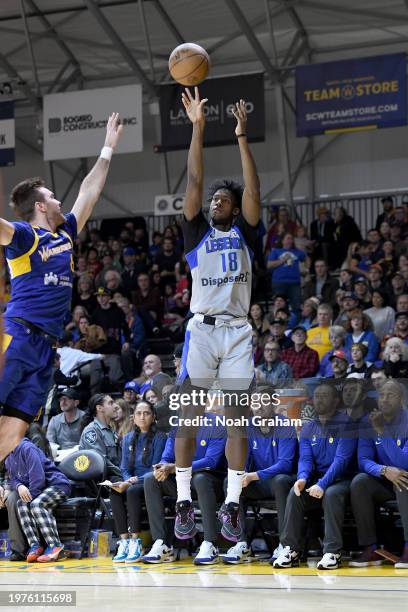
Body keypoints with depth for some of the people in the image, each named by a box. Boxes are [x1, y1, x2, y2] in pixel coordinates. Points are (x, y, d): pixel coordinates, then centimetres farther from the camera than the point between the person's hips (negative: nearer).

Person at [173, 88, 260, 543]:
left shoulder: (243, 233, 13)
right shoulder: (197, 232, 11)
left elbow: (253, 190, 1)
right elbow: (193, 182, 1)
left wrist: (242, 138, -6)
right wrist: (197, 128, -5)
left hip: (238, 331, 1)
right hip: (202, 329, -1)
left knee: (237, 418, 0)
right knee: (189, 416, -3)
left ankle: (231, 506, 2)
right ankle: (184, 502, 1)